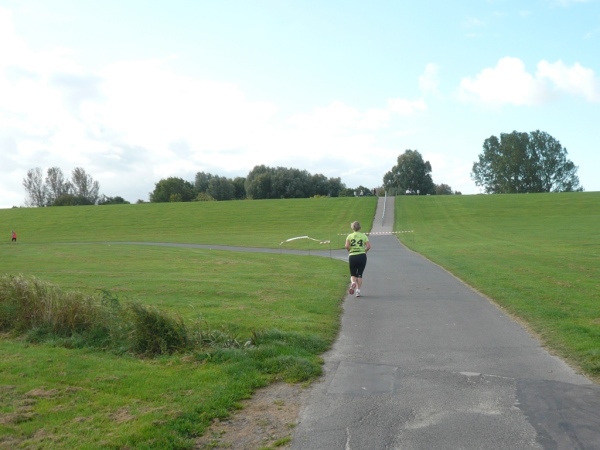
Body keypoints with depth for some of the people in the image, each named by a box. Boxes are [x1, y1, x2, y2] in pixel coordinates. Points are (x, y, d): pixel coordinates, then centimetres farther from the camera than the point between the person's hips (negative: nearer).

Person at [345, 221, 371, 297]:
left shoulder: (350, 236, 3)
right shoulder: (363, 236, 3)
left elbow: (347, 246, -12)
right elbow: (369, 246, -8)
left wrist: (350, 250, 7)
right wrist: (364, 251, 10)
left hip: (352, 257, 0)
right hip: (362, 256, 0)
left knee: (353, 274, 12)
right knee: (360, 274, 11)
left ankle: (353, 283, -19)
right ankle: (358, 290, 4)